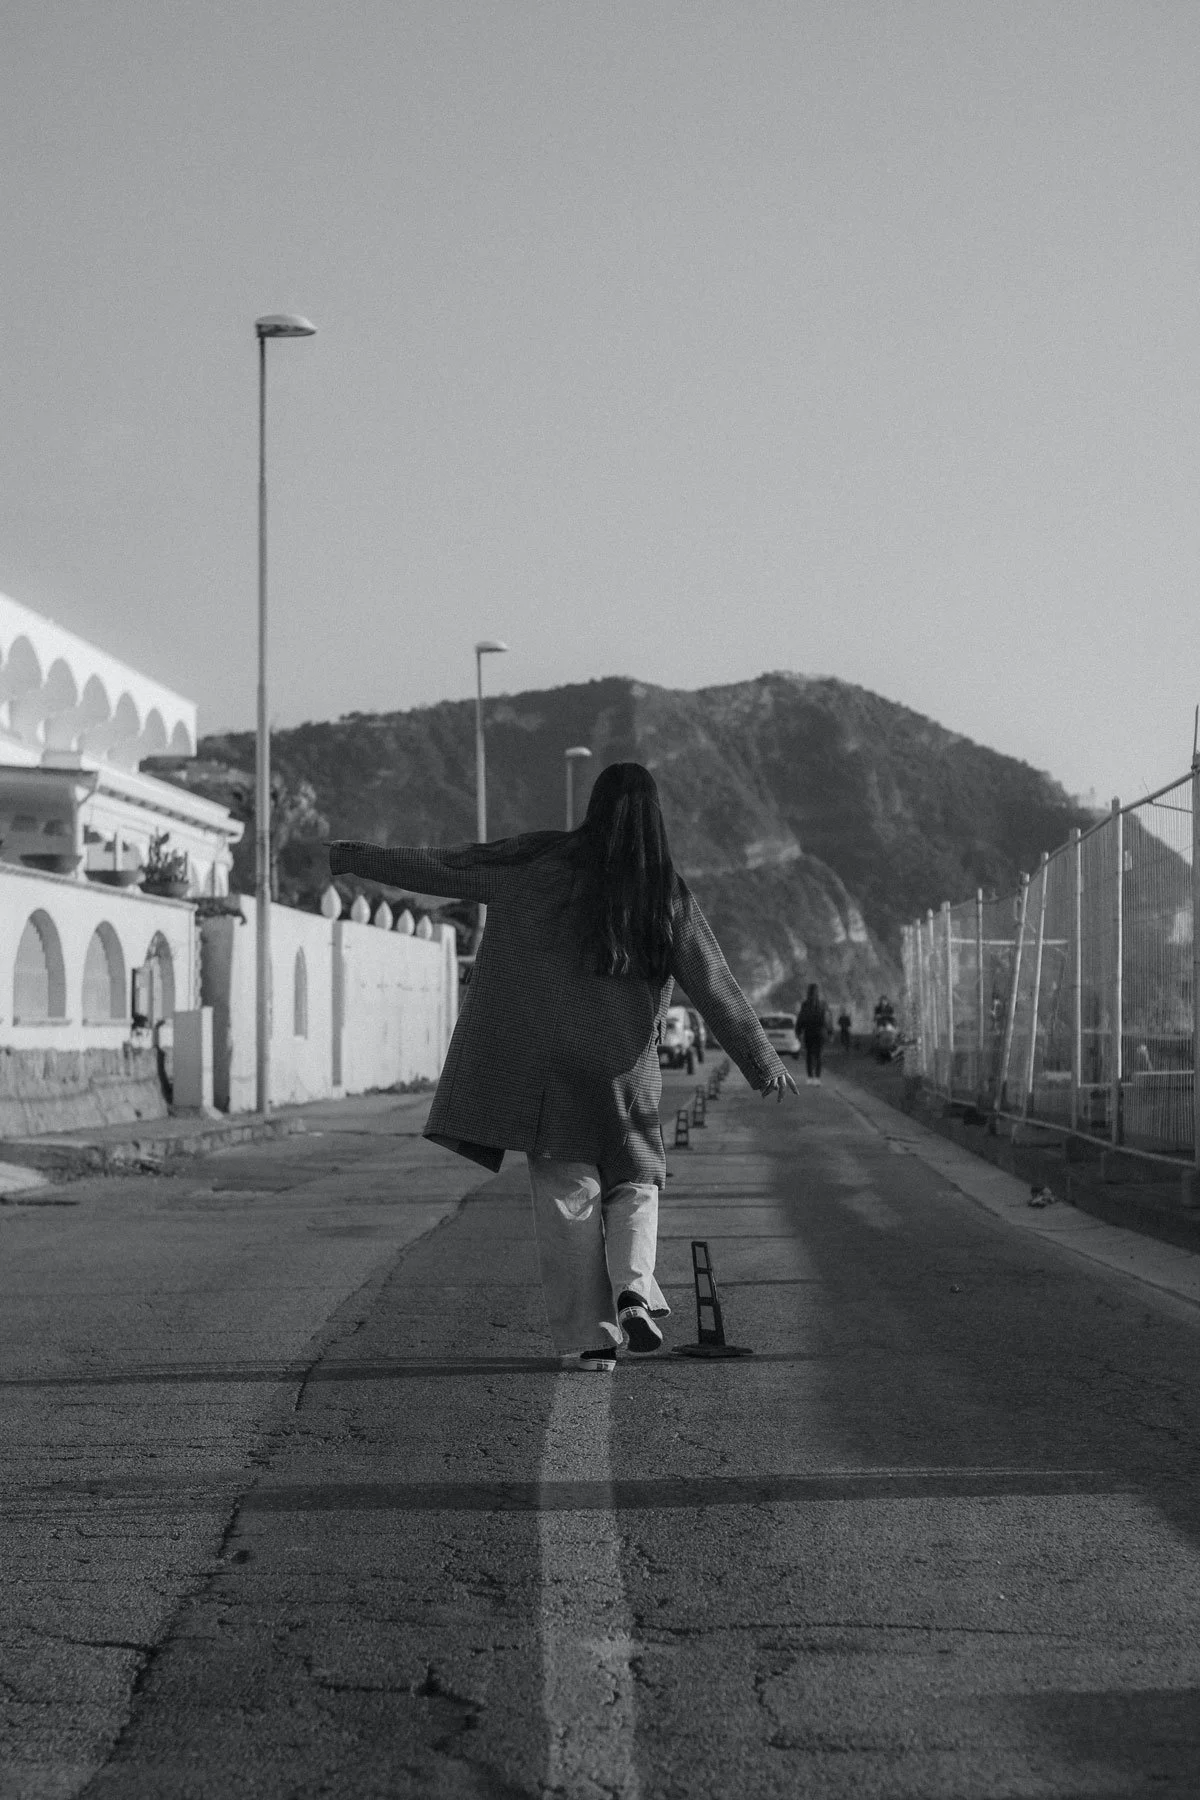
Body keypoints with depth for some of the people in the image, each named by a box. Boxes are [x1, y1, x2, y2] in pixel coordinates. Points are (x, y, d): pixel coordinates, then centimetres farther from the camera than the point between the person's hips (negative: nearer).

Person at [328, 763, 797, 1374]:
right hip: (625, 1071, 1)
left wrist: (357, 858, 9)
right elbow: (716, 988, 1)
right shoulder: (669, 893, -1)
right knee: (634, 1184, 17)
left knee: (568, 1196, 5)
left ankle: (588, 1336, 0)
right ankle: (635, 1291, -8)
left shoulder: (547, 861, -3)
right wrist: (763, 1064, 10)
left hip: (548, 1065, -1)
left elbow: (447, 869, -1)